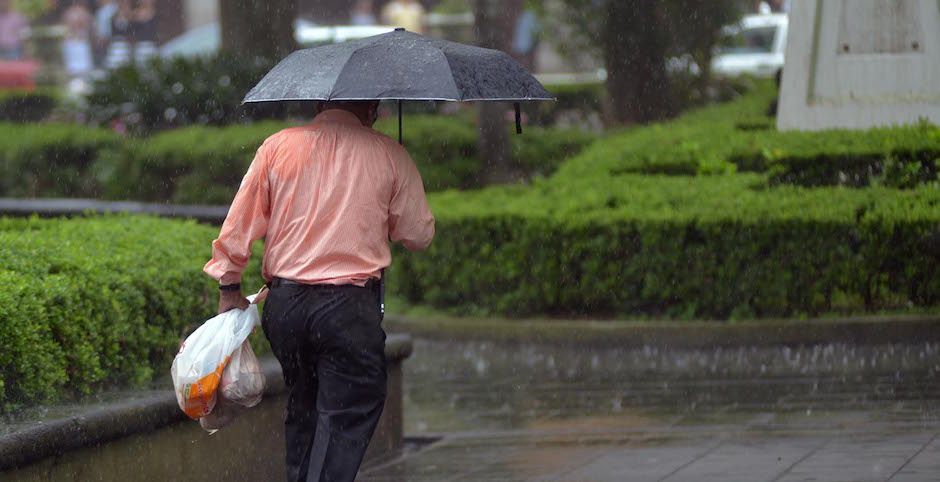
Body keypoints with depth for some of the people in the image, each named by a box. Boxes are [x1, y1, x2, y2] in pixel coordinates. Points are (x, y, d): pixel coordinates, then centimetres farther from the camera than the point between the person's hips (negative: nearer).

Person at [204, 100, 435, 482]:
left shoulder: (278, 147, 5)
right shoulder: (389, 156, 0)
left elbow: (238, 225, 3)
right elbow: (419, 235, 5)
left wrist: (229, 287, 12)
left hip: (285, 304, 4)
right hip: (350, 306, -3)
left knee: (303, 411, 19)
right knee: (346, 420, -3)